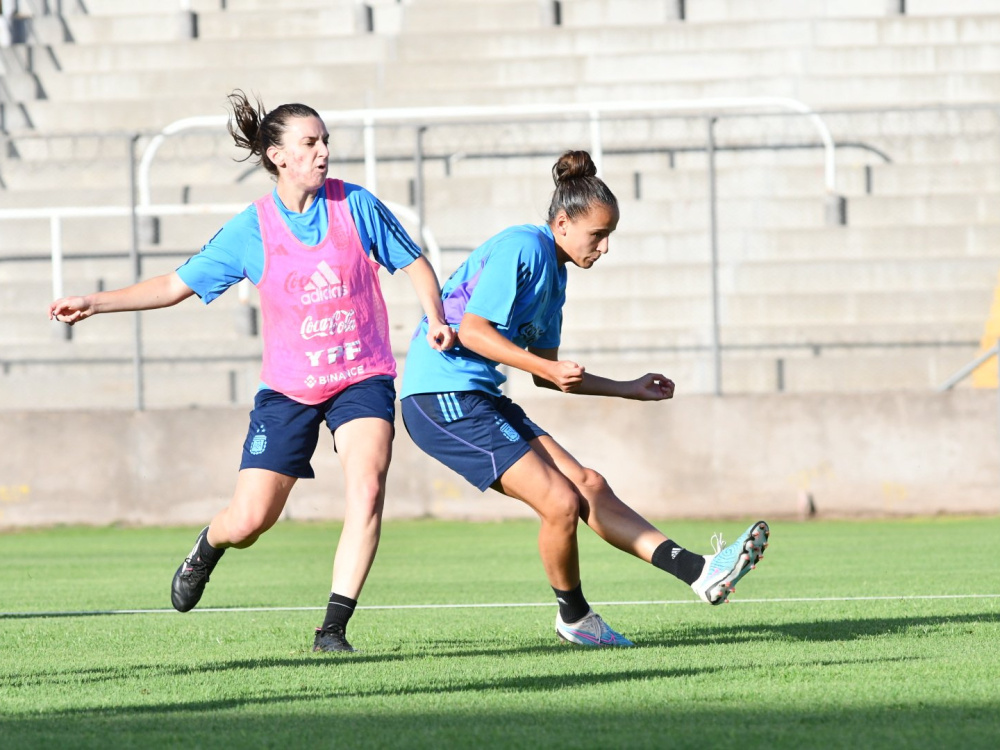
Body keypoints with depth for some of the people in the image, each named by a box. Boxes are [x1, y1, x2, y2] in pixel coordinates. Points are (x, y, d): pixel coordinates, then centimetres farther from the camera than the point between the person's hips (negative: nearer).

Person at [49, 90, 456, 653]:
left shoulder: (356, 205, -5)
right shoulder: (250, 231, -5)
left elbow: (416, 264, 6)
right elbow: (176, 285, 1)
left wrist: (437, 320, -11)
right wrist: (94, 304, -7)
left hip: (361, 379, 0)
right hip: (288, 388, 0)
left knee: (366, 487, -26)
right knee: (249, 521, -3)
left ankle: (334, 628, -20)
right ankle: (208, 547, 36)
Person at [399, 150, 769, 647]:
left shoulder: (554, 273, 16)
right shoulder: (521, 249, -13)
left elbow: (546, 375, 23)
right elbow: (471, 330, -21)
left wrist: (631, 390, 22)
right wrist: (548, 368, -26)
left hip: (480, 397, 10)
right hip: (441, 396, -10)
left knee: (588, 486, 0)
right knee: (560, 502, -15)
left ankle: (698, 572, -5)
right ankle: (573, 617, 6)